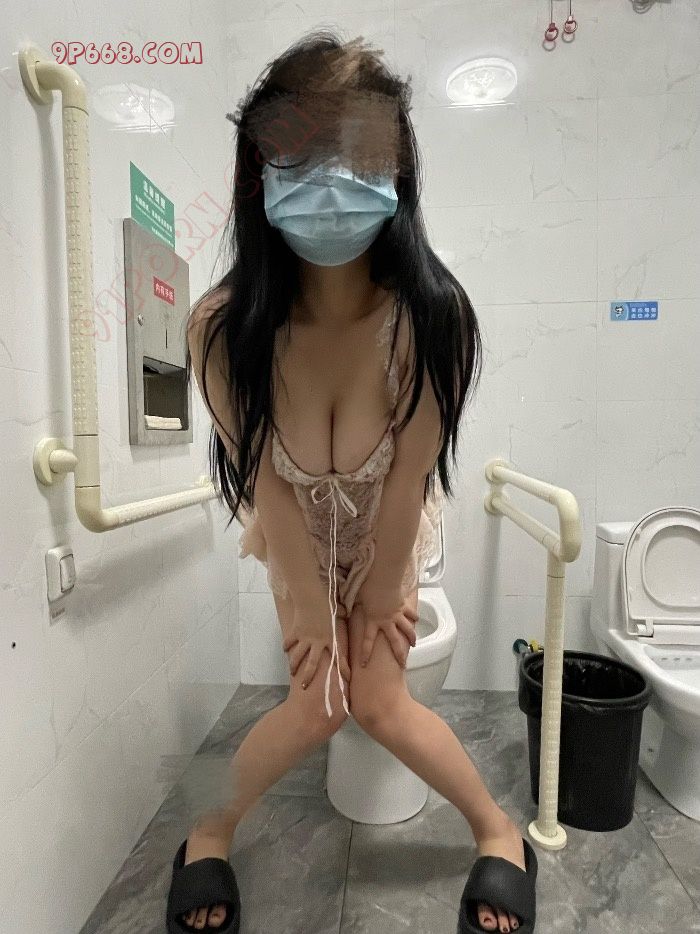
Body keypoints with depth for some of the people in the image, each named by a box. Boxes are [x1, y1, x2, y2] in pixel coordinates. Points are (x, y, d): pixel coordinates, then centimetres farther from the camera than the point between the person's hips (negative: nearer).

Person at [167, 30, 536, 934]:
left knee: (377, 700, -1)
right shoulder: (223, 328, -30)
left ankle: (498, 826, 30)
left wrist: (381, 591, -7)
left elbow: (410, 472, -21)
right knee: (318, 701, -2)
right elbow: (268, 480, -21)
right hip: (296, 528, 1)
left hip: (389, 525, 0)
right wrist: (310, 604, -9)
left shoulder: (432, 318, -32)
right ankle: (214, 828, 31)